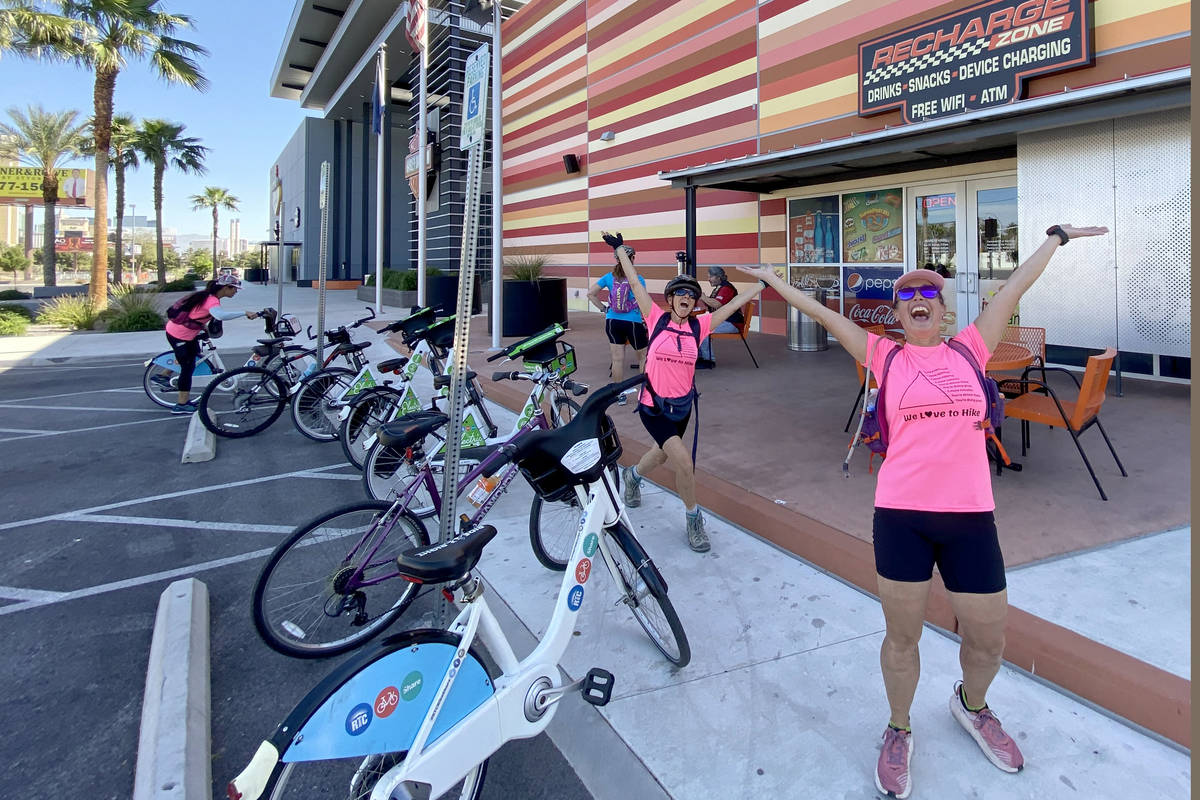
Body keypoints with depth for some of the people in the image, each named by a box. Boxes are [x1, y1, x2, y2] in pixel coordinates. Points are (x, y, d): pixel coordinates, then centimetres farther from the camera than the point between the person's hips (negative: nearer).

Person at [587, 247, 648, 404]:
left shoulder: (609, 277, 0)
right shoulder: (638, 279, -10)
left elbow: (591, 293, -1)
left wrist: (603, 308, 5)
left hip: (613, 322, 3)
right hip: (633, 322, -3)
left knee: (617, 359, 7)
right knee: (643, 357, 15)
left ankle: (619, 394, 15)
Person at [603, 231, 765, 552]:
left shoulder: (699, 326, -3)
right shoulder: (657, 319, -8)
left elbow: (736, 302, -1)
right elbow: (635, 283, -8)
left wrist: (765, 283, -1)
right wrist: (620, 249, -9)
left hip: (682, 405, 4)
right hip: (653, 406, -4)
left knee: (661, 454, 24)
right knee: (683, 459, -17)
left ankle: (632, 475, 58)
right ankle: (693, 517, 5)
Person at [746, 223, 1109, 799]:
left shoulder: (970, 350, 9)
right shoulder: (886, 357, 4)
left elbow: (1015, 287, 17)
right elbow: (824, 313, 5)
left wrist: (1057, 235, 26)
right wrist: (772, 278, 7)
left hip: (970, 516, 2)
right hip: (901, 515, -2)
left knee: (988, 639, 11)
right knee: (902, 637, 9)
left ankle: (971, 706, 44)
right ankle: (899, 731, 34)